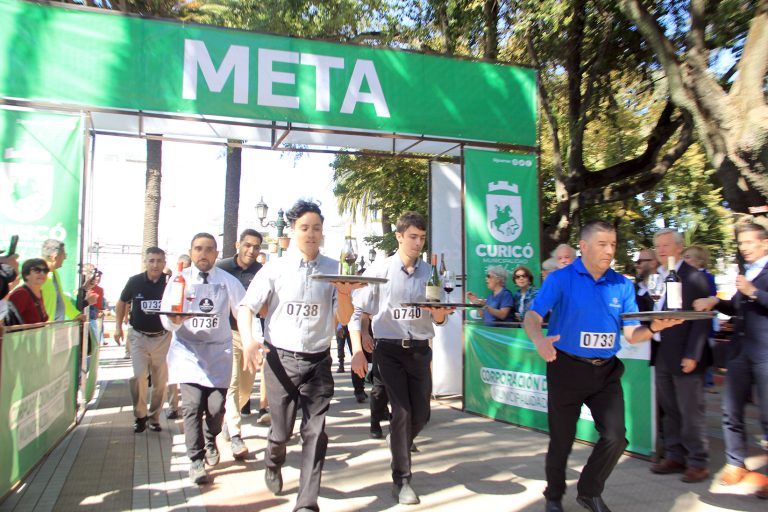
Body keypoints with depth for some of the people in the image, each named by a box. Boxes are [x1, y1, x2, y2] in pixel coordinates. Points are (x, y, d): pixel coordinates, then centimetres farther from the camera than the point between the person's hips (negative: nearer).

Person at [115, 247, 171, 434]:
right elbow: (122, 303, 10)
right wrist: (118, 326, 5)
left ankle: (154, 417, 21)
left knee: (160, 380, 6)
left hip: (162, 337, 0)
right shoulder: (135, 281, -6)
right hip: (138, 336, 0)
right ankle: (140, 415, 9)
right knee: (138, 376, -10)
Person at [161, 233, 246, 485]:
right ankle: (196, 460, 7)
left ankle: (210, 440, 34)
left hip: (219, 351, 1)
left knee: (216, 407, 1)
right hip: (188, 351, 0)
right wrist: (175, 319, -27)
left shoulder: (228, 281, 2)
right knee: (192, 406, -9)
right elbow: (167, 320, -3)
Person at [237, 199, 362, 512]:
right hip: (281, 358, -1)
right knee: (282, 430, 8)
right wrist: (248, 341, -20)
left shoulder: (334, 269, 1)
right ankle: (273, 464, 43)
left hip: (318, 360, 1)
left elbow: (343, 319, 0)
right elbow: (246, 307, -2)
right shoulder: (275, 268, -2)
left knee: (315, 432, -2)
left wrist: (344, 291, -20)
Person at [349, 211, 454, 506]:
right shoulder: (380, 270, -6)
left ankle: (398, 445, 41)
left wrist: (440, 314, -17)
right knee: (402, 412, -8)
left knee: (421, 414, 7)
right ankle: (402, 480, 9)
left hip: (420, 349, 4)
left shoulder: (429, 272, 4)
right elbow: (357, 311, -6)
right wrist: (357, 352, -15)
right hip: (390, 349, -4)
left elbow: (439, 321, 7)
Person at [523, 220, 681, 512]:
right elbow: (532, 317, -18)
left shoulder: (623, 285, 4)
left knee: (615, 437, -4)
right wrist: (539, 339, -39)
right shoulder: (560, 279, -8)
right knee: (561, 439, 8)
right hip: (567, 369, -3)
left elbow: (631, 334, 1)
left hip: (606, 371, 3)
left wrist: (654, 327, -20)